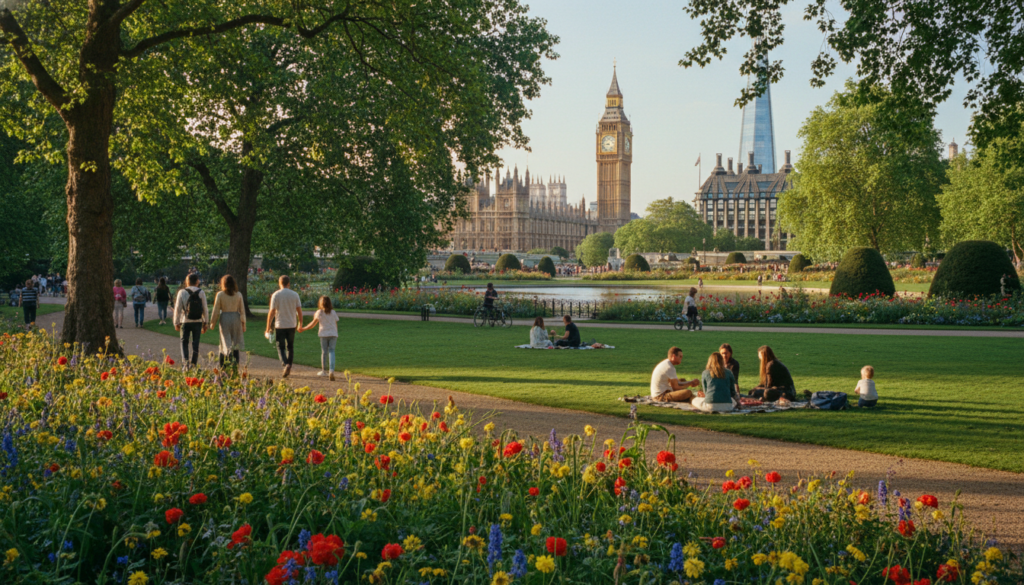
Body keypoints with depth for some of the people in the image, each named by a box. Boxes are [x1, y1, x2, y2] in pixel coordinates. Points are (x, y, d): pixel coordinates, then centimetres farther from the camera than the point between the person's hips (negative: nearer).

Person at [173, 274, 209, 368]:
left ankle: (185, 361, -8)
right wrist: (205, 323, 9)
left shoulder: (182, 292, -4)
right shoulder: (201, 292, -1)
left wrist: (176, 323, 4)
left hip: (185, 321, -1)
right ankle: (194, 363, 10)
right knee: (196, 343, 9)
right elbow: (205, 309, 0)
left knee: (184, 342, 9)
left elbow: (178, 308, -3)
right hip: (197, 321, 1)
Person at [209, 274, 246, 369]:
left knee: (226, 343, 4)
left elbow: (216, 310, -3)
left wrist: (213, 323, 8)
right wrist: (243, 323, 9)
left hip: (224, 318, -1)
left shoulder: (220, 295, -5)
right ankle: (235, 364, 8)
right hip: (236, 318, 1)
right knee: (236, 342, 9)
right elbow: (242, 310, 2)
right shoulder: (238, 295, 0)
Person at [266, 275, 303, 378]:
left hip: (279, 325, -2)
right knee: (290, 347, 15)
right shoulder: (295, 295, 1)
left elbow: (272, 312, -8)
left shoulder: (276, 295, -6)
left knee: (281, 347, 3)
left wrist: (268, 328, -3)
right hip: (292, 325, 2)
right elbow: (299, 311, 2)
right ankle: (288, 366, 17)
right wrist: (300, 324, 14)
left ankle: (285, 364, -19)